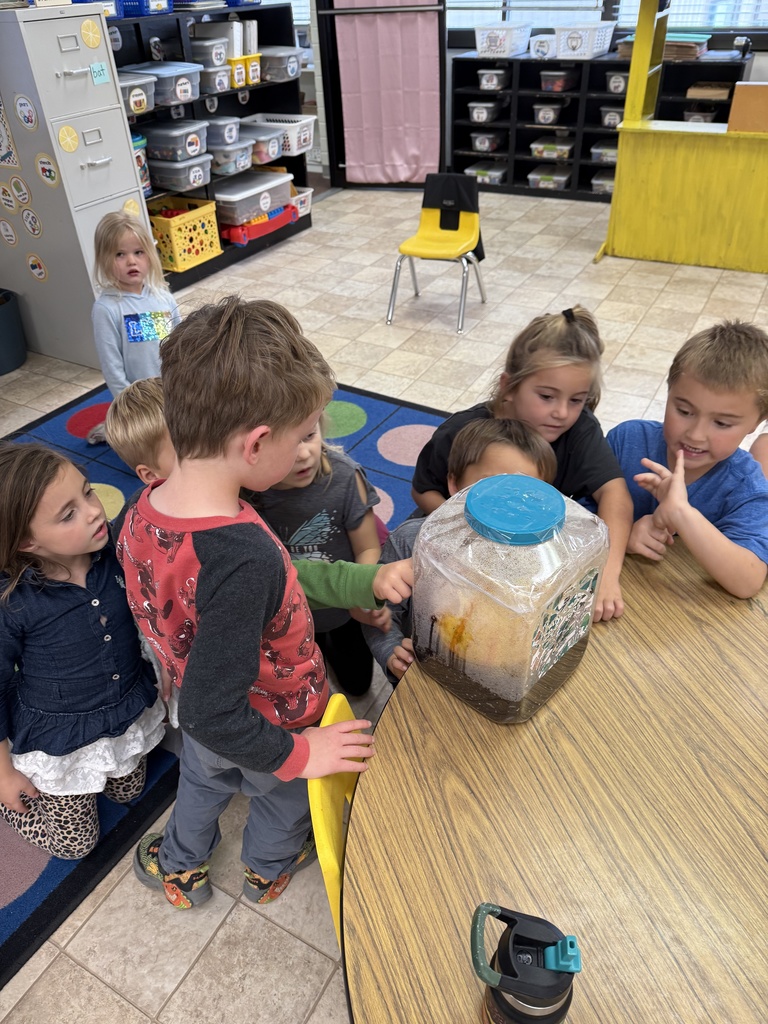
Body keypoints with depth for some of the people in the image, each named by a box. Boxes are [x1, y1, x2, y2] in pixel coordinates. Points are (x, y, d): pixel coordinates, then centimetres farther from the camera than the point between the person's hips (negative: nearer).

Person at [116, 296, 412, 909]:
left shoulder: (141, 514, -20)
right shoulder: (244, 559, -45)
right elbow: (214, 715, -38)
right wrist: (297, 753, -22)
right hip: (274, 725, -5)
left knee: (203, 782, 37)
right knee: (287, 798, 31)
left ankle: (179, 869, 65)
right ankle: (269, 871, 63)